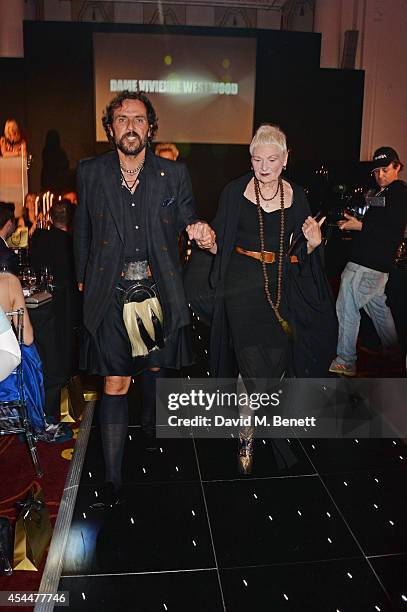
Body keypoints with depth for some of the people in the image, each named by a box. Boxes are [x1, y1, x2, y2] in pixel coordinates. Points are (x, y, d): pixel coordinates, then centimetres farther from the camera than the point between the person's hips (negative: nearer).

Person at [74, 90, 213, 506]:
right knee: (115, 384, 0)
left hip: (159, 291, 2)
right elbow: (81, 230, 8)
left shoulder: (173, 174, 0)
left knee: (156, 369, 21)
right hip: (110, 295, -1)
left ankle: (152, 427, 52)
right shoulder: (90, 173, 1)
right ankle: (112, 478, 13)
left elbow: (187, 218, 6)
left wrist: (199, 231, -18)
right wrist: (83, 278, 10)